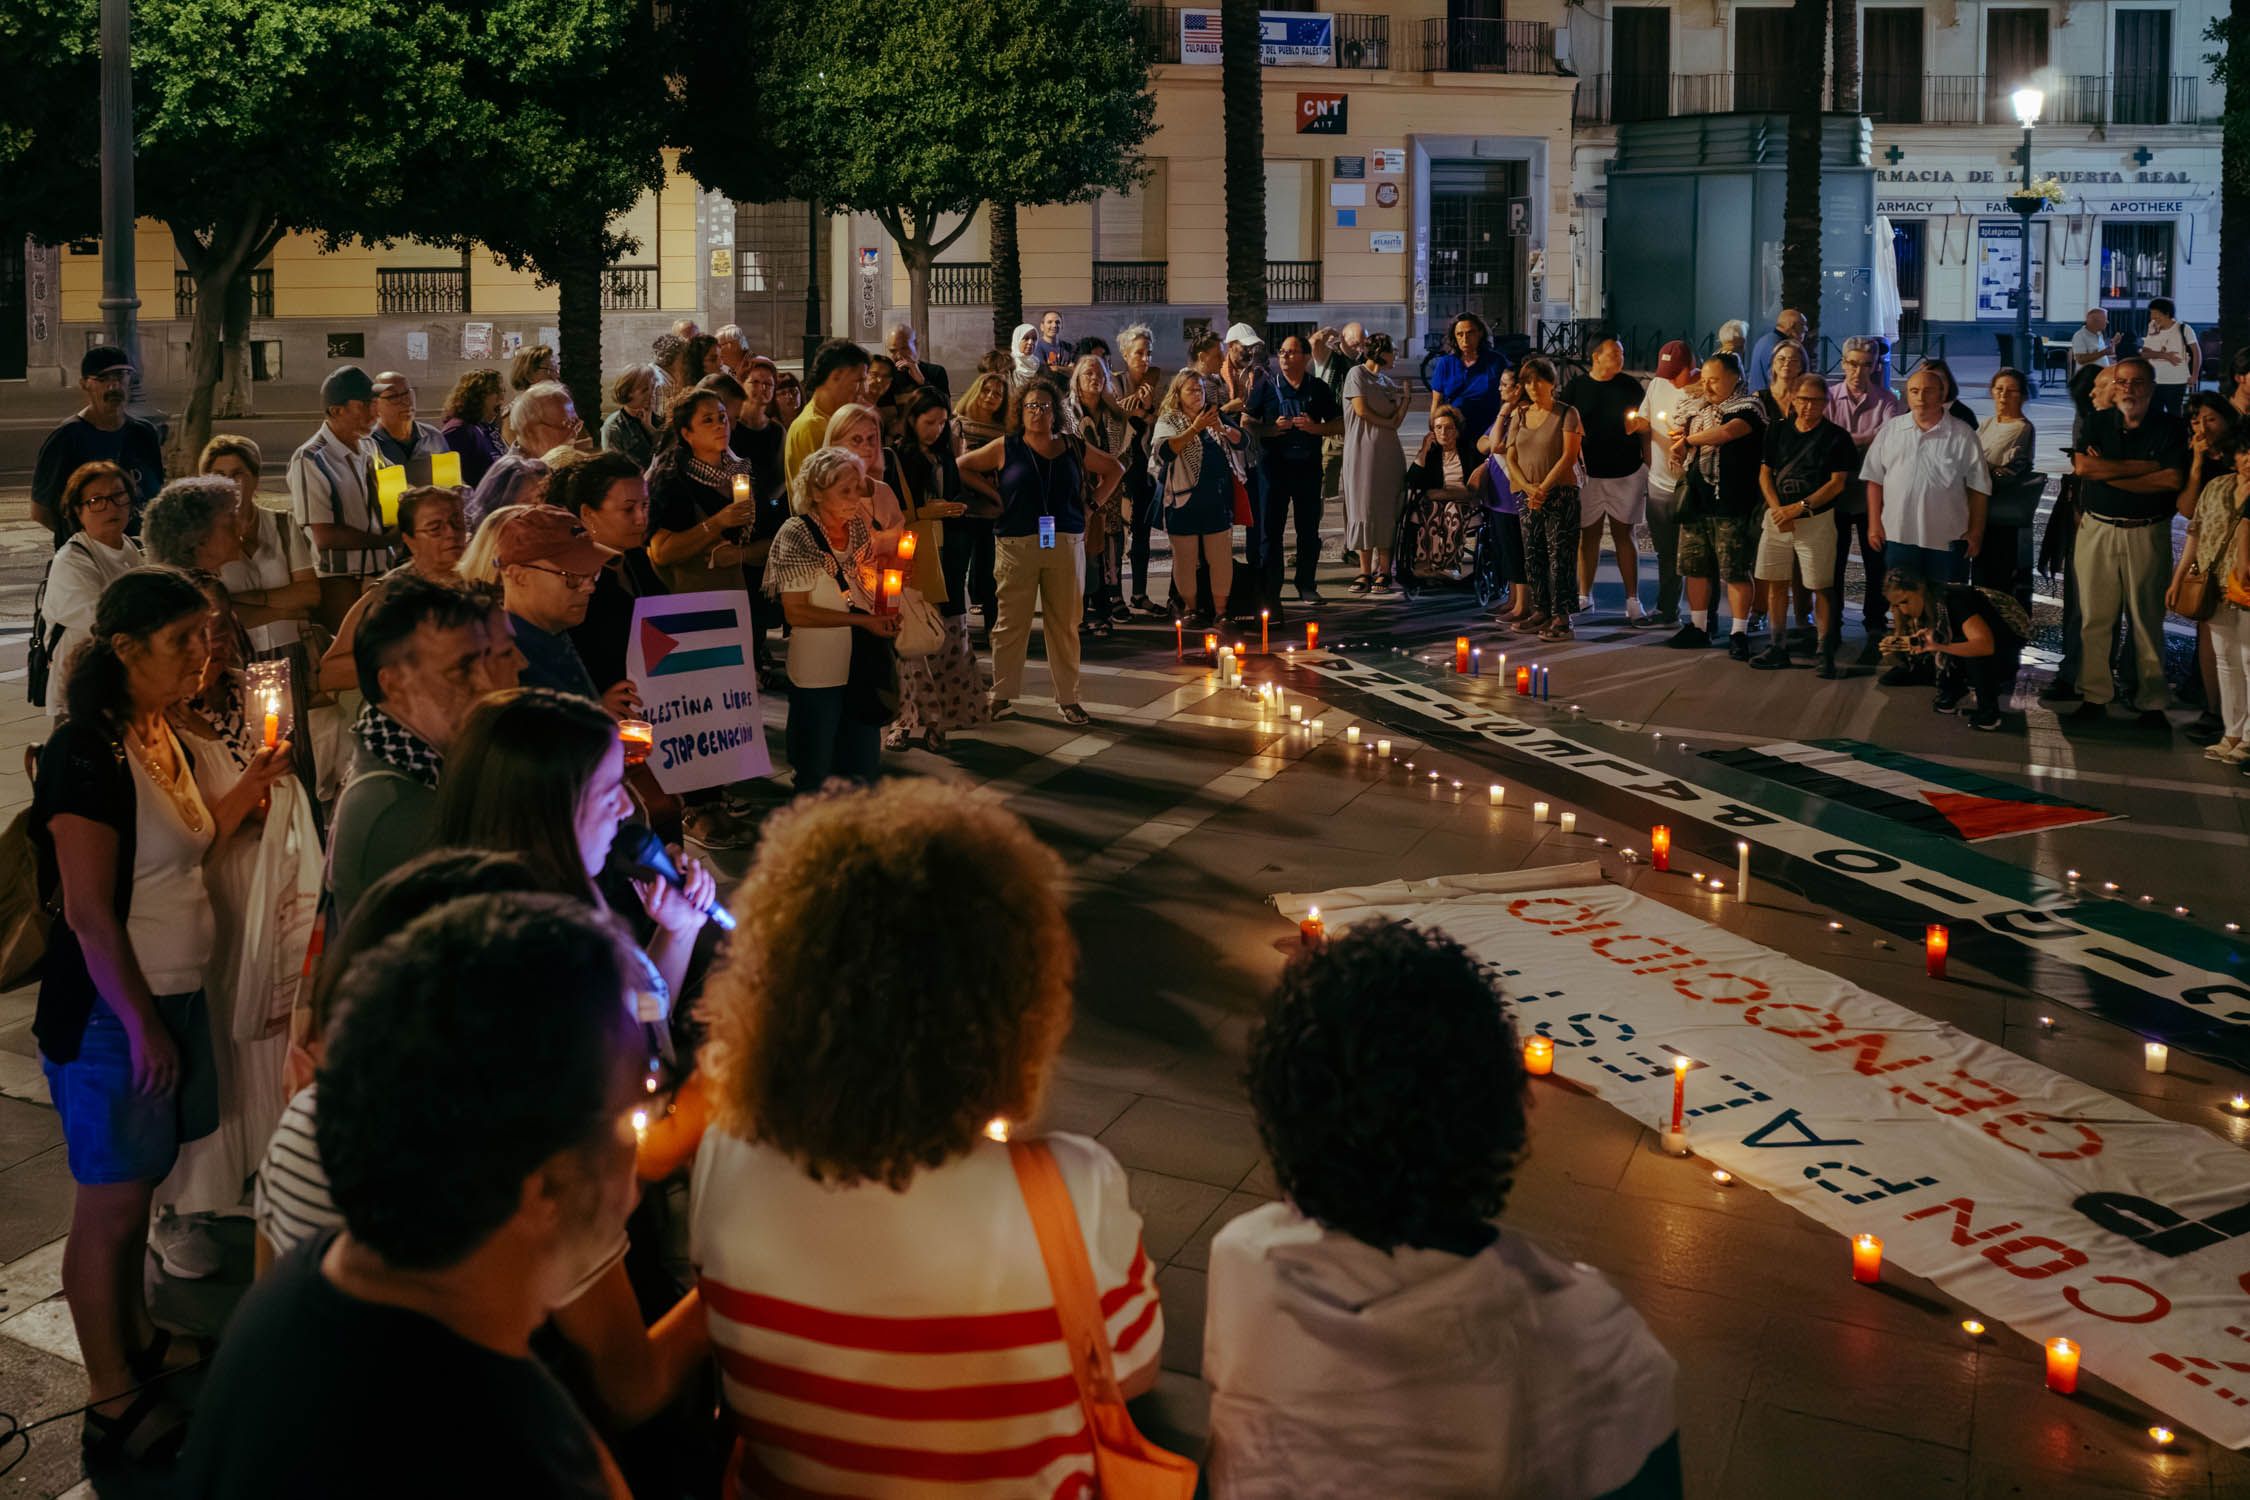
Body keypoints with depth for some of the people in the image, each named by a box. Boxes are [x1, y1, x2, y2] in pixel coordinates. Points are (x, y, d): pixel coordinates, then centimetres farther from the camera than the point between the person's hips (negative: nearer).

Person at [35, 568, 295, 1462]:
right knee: (109, 1207, 1)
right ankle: (114, 1407, 10)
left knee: (139, 1189, 19)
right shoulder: (86, 753, -19)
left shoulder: (160, 737, 8)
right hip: (109, 1012, -8)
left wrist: (250, 788, 5)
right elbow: (90, 911, -21)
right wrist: (141, 1024, -19)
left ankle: (137, 1340, 34)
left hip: (172, 996, 8)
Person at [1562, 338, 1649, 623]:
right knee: (1589, 534, 6)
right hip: (1588, 473, 0)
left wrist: (1649, 468, -5)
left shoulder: (1630, 386, 5)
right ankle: (1584, 595, 16)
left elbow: (1644, 428, 8)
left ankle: (1633, 601, 3)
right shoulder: (1576, 387, 2)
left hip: (1627, 473, 0)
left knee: (1624, 535, 2)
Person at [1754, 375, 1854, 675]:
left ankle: (1826, 652, 0)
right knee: (1775, 583, 7)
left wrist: (1799, 508, -15)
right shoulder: (1778, 431, 7)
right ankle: (1777, 647, 17)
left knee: (1821, 586, -4)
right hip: (1778, 517, 4)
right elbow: (1765, 473, 8)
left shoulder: (1836, 437, -3)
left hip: (1817, 520, -4)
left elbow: (1837, 482, -8)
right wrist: (1777, 509, -7)